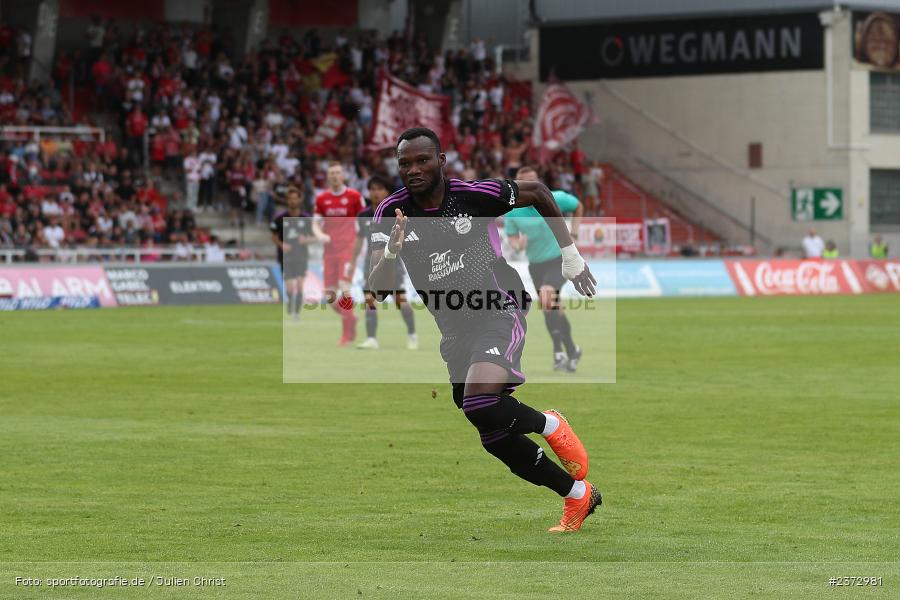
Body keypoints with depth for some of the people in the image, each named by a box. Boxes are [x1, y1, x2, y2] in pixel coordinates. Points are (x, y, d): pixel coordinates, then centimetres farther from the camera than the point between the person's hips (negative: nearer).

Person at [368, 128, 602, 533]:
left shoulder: (474, 195, -14)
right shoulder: (390, 214, -7)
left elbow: (538, 193, 4)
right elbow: (377, 292, -14)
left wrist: (570, 255, 5)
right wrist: (391, 253, -34)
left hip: (499, 314, -5)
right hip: (455, 331, 5)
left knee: (480, 405, -31)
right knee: (495, 437, 8)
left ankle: (551, 426, 0)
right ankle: (578, 497, 27)